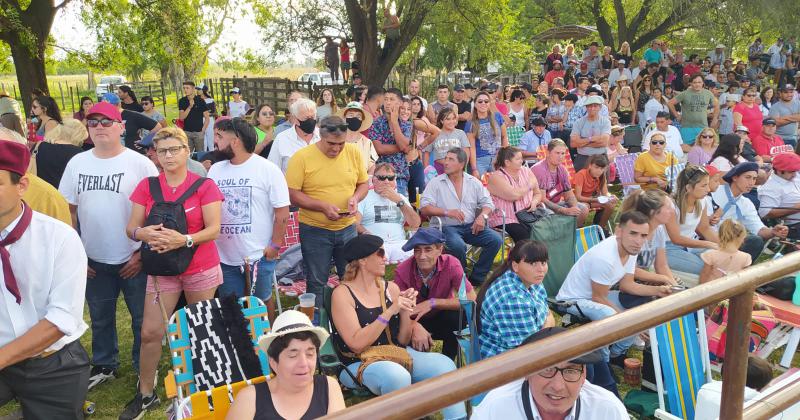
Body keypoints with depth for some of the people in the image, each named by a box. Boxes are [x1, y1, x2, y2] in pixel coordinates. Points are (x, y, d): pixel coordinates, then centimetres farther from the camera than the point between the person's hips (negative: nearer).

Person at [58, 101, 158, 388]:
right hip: (94, 260, 4)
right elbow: (68, 211, 8)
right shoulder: (76, 164, 2)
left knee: (142, 318, 8)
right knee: (100, 317, 19)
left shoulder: (140, 164, -10)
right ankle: (104, 365, 38)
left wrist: (143, 252, -11)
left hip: (134, 259, -4)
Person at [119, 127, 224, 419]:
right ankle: (145, 393, 18)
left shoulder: (204, 186, -8)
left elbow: (213, 230, -14)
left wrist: (184, 240, -30)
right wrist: (143, 234, -24)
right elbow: (131, 229, -1)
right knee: (150, 331, 0)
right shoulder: (146, 186, 1)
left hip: (201, 269, -2)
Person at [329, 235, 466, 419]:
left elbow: (403, 341, 7)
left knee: (444, 364, -19)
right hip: (357, 364, -5)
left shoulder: (391, 288, 5)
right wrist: (390, 312, -22)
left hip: (395, 355, 5)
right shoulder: (342, 294, -10)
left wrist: (405, 312, -12)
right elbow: (357, 344, -18)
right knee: (397, 375, -36)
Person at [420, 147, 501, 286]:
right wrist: (447, 212, -20)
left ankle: (477, 278, -5)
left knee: (496, 239, -19)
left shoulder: (474, 182, 12)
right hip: (447, 227, -4)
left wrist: (483, 216, -11)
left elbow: (487, 202, 11)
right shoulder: (436, 183, 2)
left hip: (471, 226, 4)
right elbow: (424, 208, -6)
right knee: (458, 245, -35)